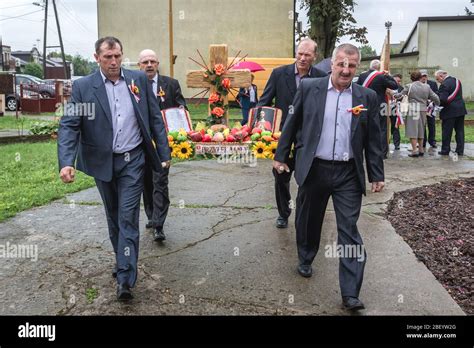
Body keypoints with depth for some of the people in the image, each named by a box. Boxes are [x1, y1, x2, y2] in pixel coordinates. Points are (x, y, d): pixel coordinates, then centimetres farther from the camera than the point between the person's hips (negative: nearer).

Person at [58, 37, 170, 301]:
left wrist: (164, 152, 2)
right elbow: (69, 126, -8)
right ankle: (123, 260, 36)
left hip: (133, 161, -1)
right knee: (114, 216, 16)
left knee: (128, 217, -6)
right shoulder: (83, 87, -4)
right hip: (103, 163, 1)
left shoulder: (139, 79, 0)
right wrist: (66, 162, -22)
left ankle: (125, 279, -4)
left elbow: (155, 118, 4)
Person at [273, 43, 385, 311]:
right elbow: (291, 125, 6)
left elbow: (374, 140, 5)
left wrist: (377, 175, 4)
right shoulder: (308, 88, 0)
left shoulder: (368, 97, 3)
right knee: (309, 221, 16)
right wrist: (281, 156, 6)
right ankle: (306, 259, 43)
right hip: (313, 169, 0)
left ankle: (350, 293, 4)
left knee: (349, 231, -1)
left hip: (349, 174, 0)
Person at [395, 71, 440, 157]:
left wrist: (394, 95, 17)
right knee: (421, 130, 15)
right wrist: (437, 104, 26)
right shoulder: (427, 87, 5)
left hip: (413, 110, -4)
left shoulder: (409, 87, -5)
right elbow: (435, 98, 8)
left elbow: (400, 95, -2)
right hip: (423, 111, 4)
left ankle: (415, 150, -7)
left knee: (413, 131, -2)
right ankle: (421, 150, 19)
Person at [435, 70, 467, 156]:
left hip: (450, 111, -8)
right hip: (461, 109, 8)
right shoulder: (457, 80, 12)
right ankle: (460, 151, 13)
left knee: (447, 132, 3)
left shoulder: (444, 84, -17)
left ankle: (445, 150, 10)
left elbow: (442, 99, -24)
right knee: (460, 131, 10)